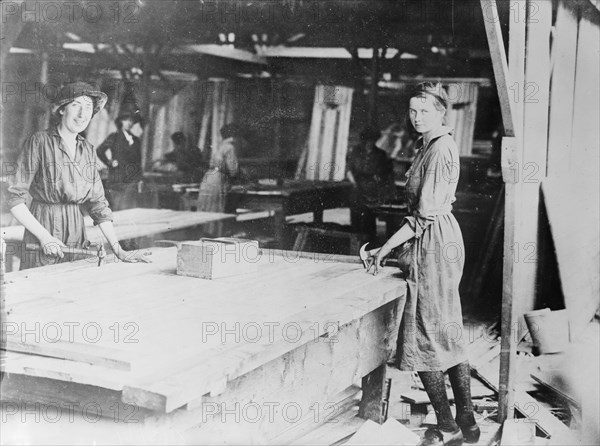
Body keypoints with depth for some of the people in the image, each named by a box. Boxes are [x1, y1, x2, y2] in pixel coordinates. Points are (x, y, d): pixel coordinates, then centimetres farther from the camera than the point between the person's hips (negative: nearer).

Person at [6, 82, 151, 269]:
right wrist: (44, 237, -17)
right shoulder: (39, 142, -7)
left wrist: (118, 250, 1)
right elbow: (15, 198, -10)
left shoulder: (88, 150, 9)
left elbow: (98, 203, 9)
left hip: (76, 233, 5)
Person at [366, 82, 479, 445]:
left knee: (425, 338, -3)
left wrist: (388, 246, -16)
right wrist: (398, 243, 18)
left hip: (435, 241, -10)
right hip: (443, 238, 10)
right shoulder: (433, 144, 14)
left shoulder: (439, 148, -17)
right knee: (450, 334, 14)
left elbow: (426, 213, -22)